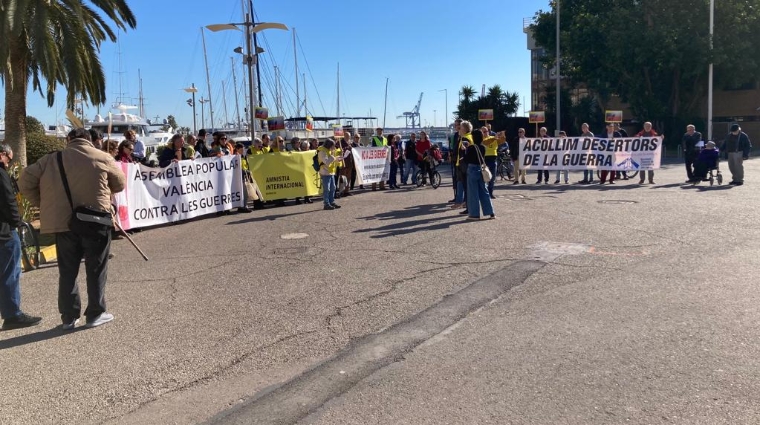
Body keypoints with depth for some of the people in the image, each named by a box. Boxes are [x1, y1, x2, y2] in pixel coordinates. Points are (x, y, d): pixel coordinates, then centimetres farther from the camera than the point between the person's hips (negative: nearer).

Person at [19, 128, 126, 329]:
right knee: (96, 270, 9)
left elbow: (25, 182, 5)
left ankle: (69, 317, 18)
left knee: (68, 271, 12)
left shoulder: (51, 159, 5)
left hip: (64, 222, 2)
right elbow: (120, 184, 11)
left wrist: (43, 204, 15)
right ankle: (96, 314, 15)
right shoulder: (103, 158, 0)